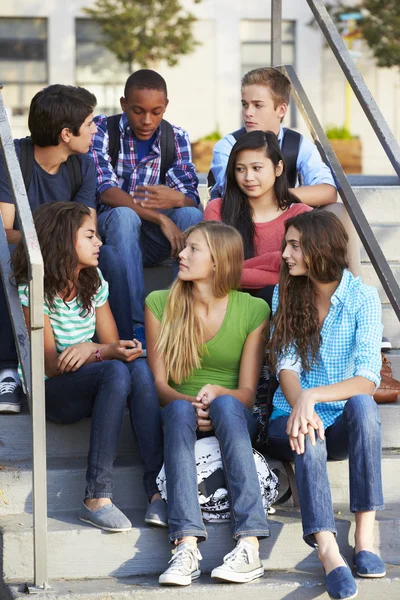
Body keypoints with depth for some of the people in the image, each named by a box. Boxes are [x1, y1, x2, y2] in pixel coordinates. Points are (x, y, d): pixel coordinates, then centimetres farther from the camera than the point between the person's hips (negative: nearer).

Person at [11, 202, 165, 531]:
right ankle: (97, 497, -37)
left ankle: (158, 489, -36)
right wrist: (106, 354, -31)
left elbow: (112, 344, 1)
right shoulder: (34, 291, -11)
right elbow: (52, 366, -17)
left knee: (139, 367, -28)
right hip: (52, 393, -5)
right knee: (116, 371, -34)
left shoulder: (94, 284, 9)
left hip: (93, 386, 5)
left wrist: (91, 349, -23)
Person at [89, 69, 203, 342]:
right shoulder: (102, 129, -8)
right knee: (124, 216, -36)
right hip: (110, 232, -3)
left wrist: (176, 199, -36)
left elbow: (192, 199, -9)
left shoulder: (177, 138, 1)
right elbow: (106, 192, -21)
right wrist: (161, 218, -32)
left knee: (193, 216, -26)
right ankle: (137, 324, -38)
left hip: (152, 238, 3)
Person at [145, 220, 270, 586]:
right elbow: (159, 383, -1)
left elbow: (247, 393, -4)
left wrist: (216, 392, -26)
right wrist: (191, 404, -23)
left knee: (226, 405, -36)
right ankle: (187, 547, -49)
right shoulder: (160, 305, 3)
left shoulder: (253, 311, -1)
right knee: (179, 409, -35)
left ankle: (250, 545, -46)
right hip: (178, 416, 1)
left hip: (234, 415, -1)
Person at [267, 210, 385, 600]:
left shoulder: (362, 298, -5)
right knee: (307, 436, -34)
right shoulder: (284, 294, 3)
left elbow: (368, 378, -17)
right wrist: (300, 408, -28)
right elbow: (286, 367, -7)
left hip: (344, 425, -1)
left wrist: (312, 396, -32)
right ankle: (328, 553, -52)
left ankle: (365, 536, -38)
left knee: (362, 404, -35)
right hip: (291, 418, 1)